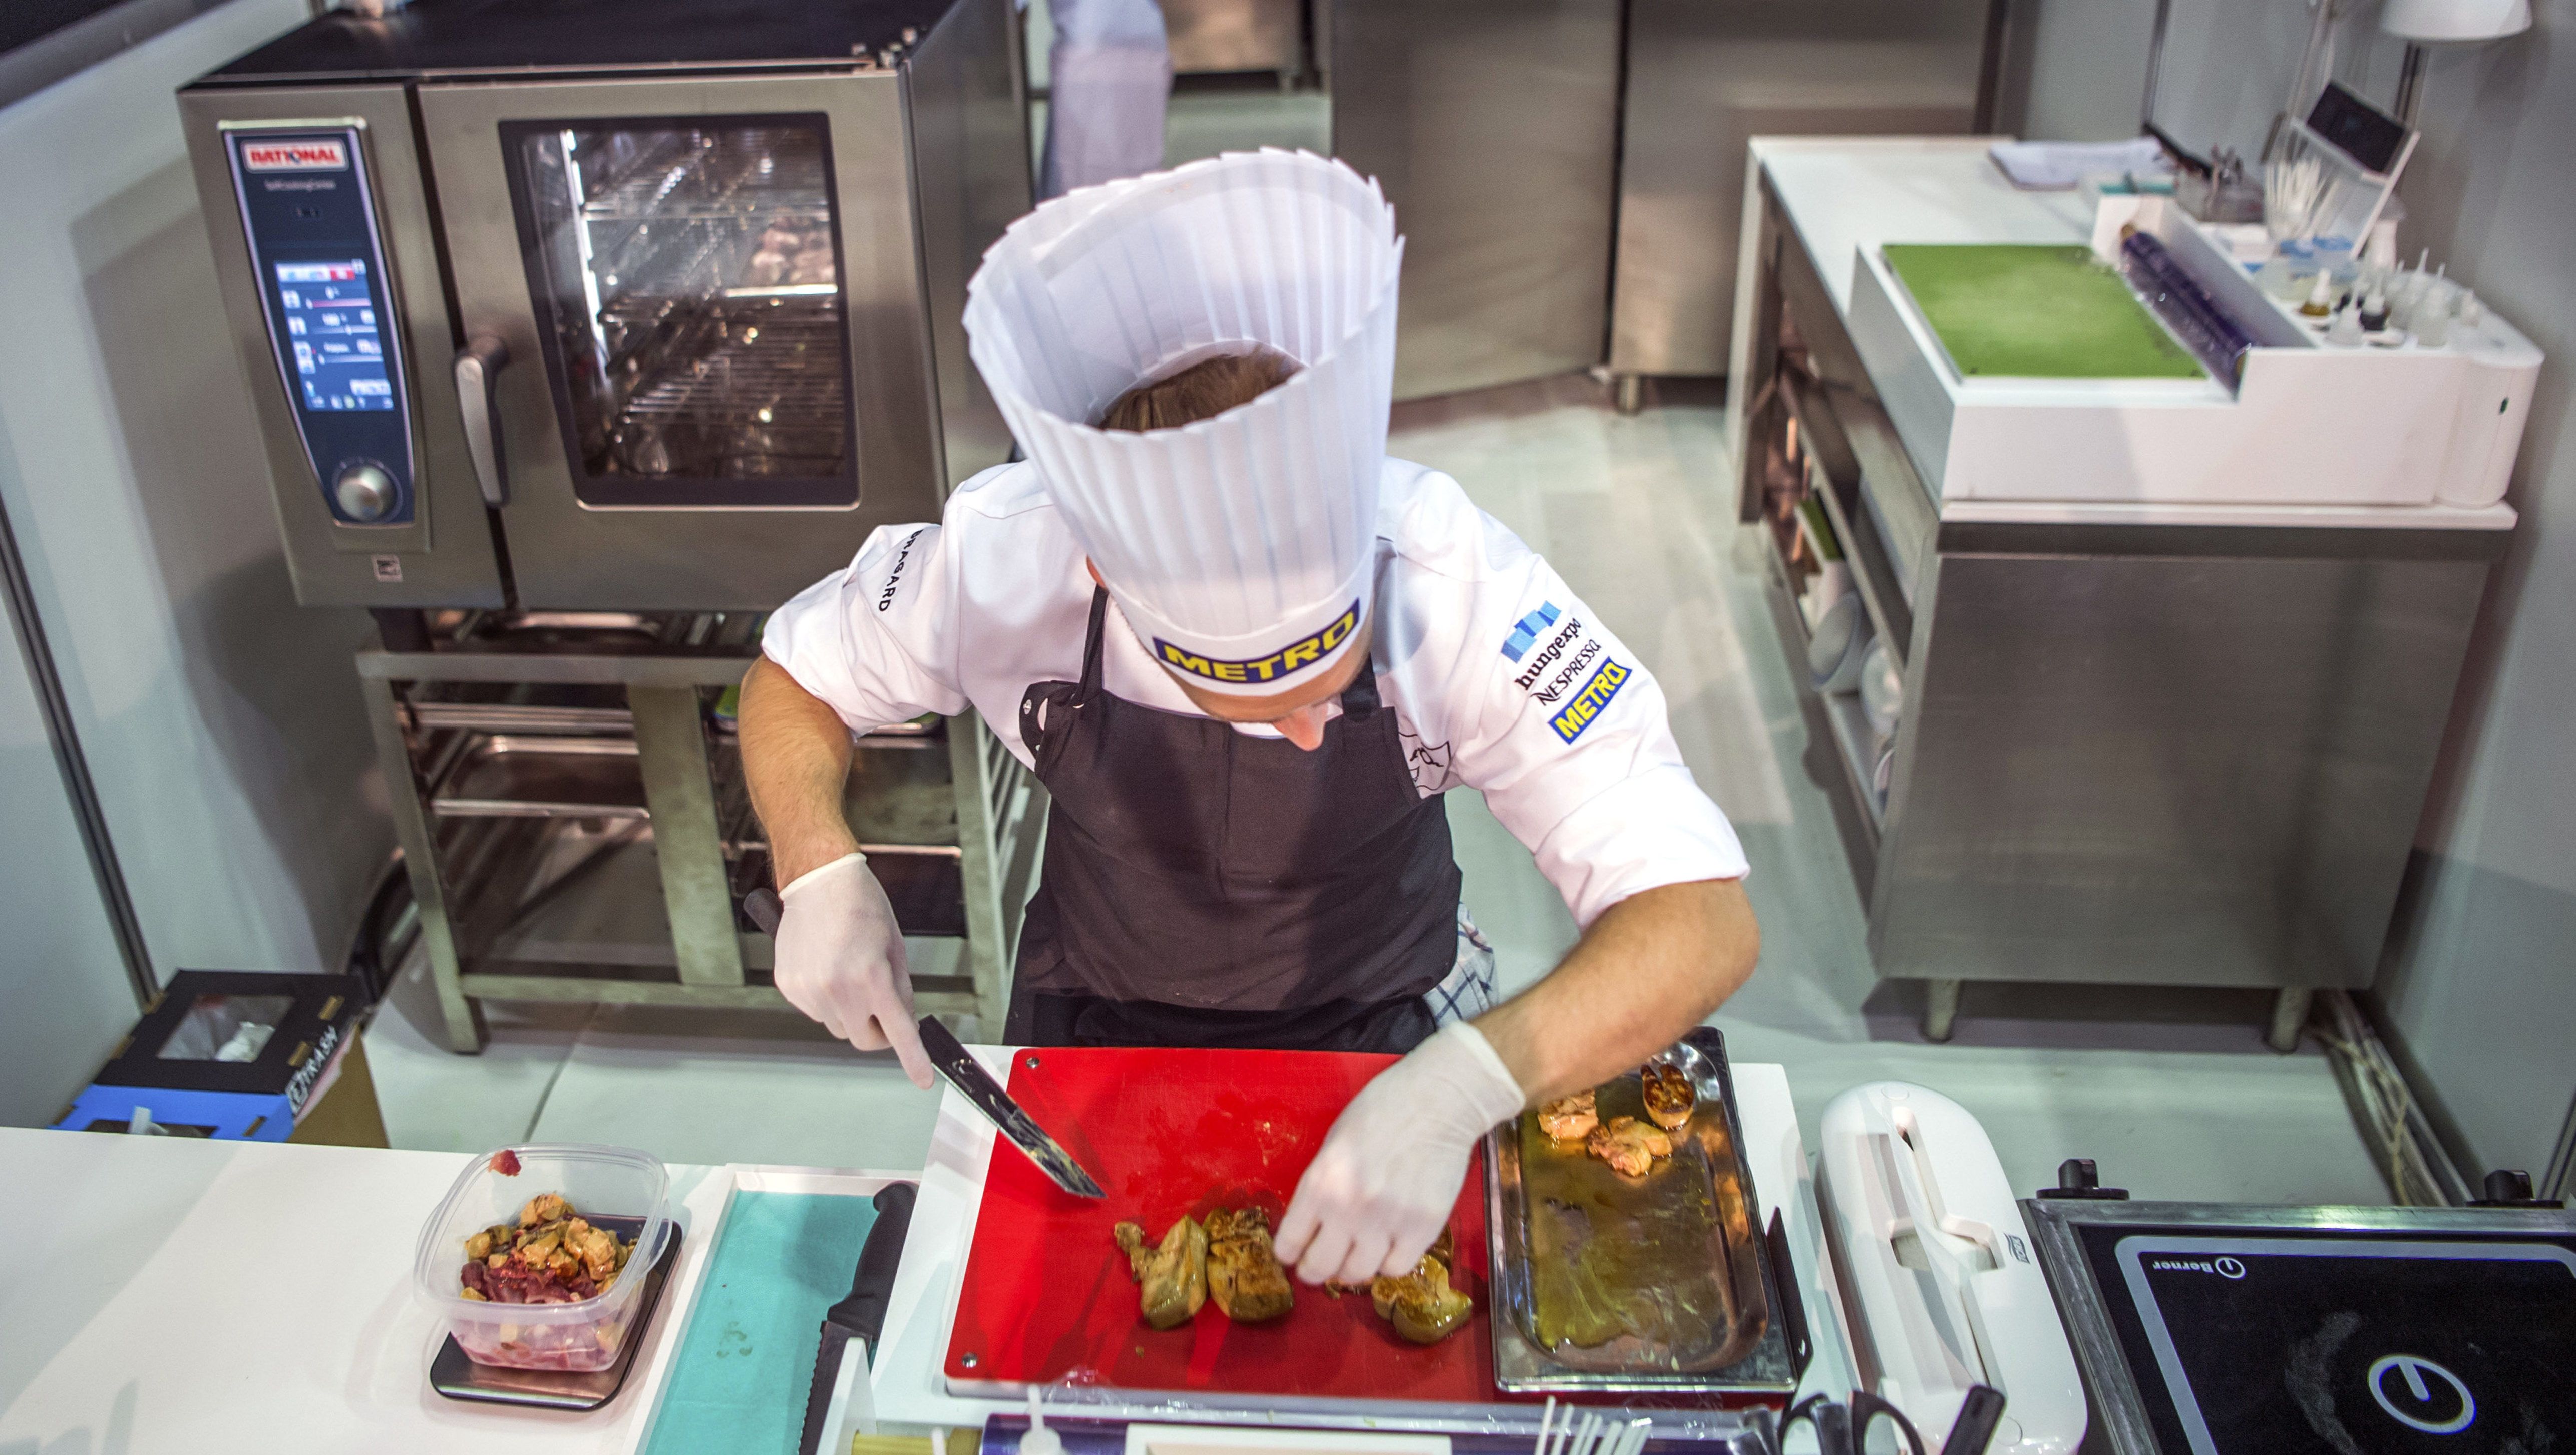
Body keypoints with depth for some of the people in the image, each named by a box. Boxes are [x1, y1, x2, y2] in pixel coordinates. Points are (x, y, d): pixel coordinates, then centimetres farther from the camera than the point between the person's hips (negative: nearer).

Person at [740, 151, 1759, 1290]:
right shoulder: (1005, 557, -28)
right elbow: (794, 676, -7)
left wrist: (1466, 1081, -52)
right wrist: (821, 874, -26)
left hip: (1379, 1041, 0)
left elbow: (1704, 922, -35)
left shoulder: (1454, 583, -33)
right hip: (1095, 1026, 1)